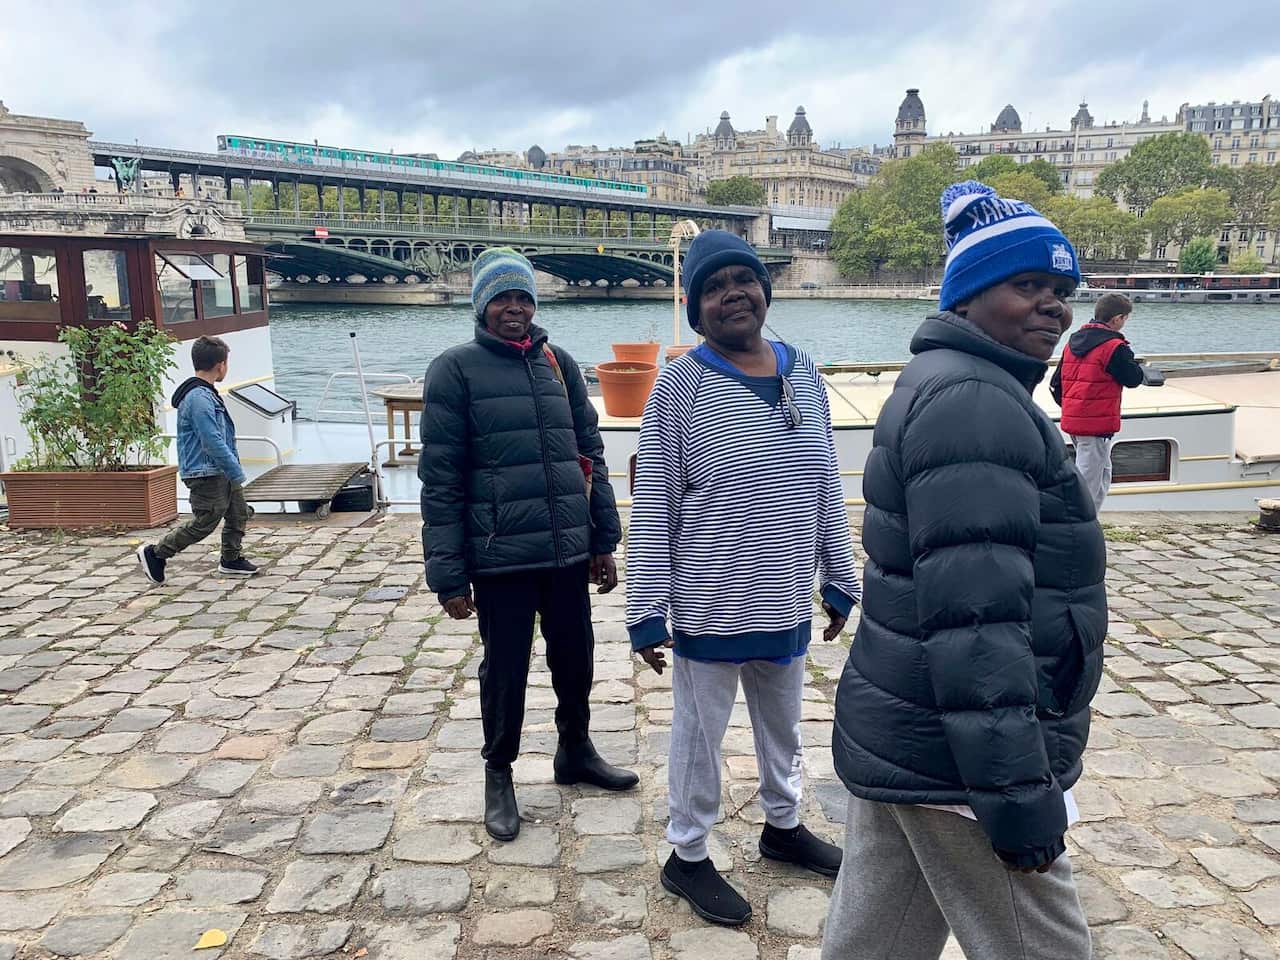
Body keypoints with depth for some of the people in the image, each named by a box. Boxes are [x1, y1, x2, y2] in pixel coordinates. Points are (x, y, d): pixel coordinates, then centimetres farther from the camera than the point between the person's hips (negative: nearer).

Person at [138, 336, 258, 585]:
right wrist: (236, 472, -20)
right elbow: (212, 442, -26)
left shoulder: (206, 393, 11)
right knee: (204, 523, -3)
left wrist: (234, 469, 22)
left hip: (221, 471, 10)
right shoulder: (198, 398, -22)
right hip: (206, 474, -10)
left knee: (238, 513, 16)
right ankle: (155, 554, 10)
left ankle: (231, 560, 30)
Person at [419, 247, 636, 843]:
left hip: (569, 551, 4)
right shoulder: (456, 370, -5)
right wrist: (448, 574, -11)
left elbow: (590, 455, 12)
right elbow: (439, 479, -8)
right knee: (505, 669, 9)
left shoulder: (559, 364, 8)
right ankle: (498, 775, 30)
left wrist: (604, 540, 9)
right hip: (501, 557, -4)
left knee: (576, 658, 16)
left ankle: (575, 752, 40)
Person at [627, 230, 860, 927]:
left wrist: (840, 580, 11)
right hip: (710, 605, -5)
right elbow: (651, 509, -12)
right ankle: (687, 856, 33)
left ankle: (783, 826, 48)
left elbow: (827, 488, 9)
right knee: (699, 732, 12)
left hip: (787, 601, 5)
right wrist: (646, 613, -13)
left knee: (783, 724, 24)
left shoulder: (803, 373, 2)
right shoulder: (681, 385, -13)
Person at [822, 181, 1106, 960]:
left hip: (900, 740, 10)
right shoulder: (977, 402, -18)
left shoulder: (948, 384, 16)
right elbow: (973, 617, -26)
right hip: (953, 759, -10)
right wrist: (1016, 790, -23)